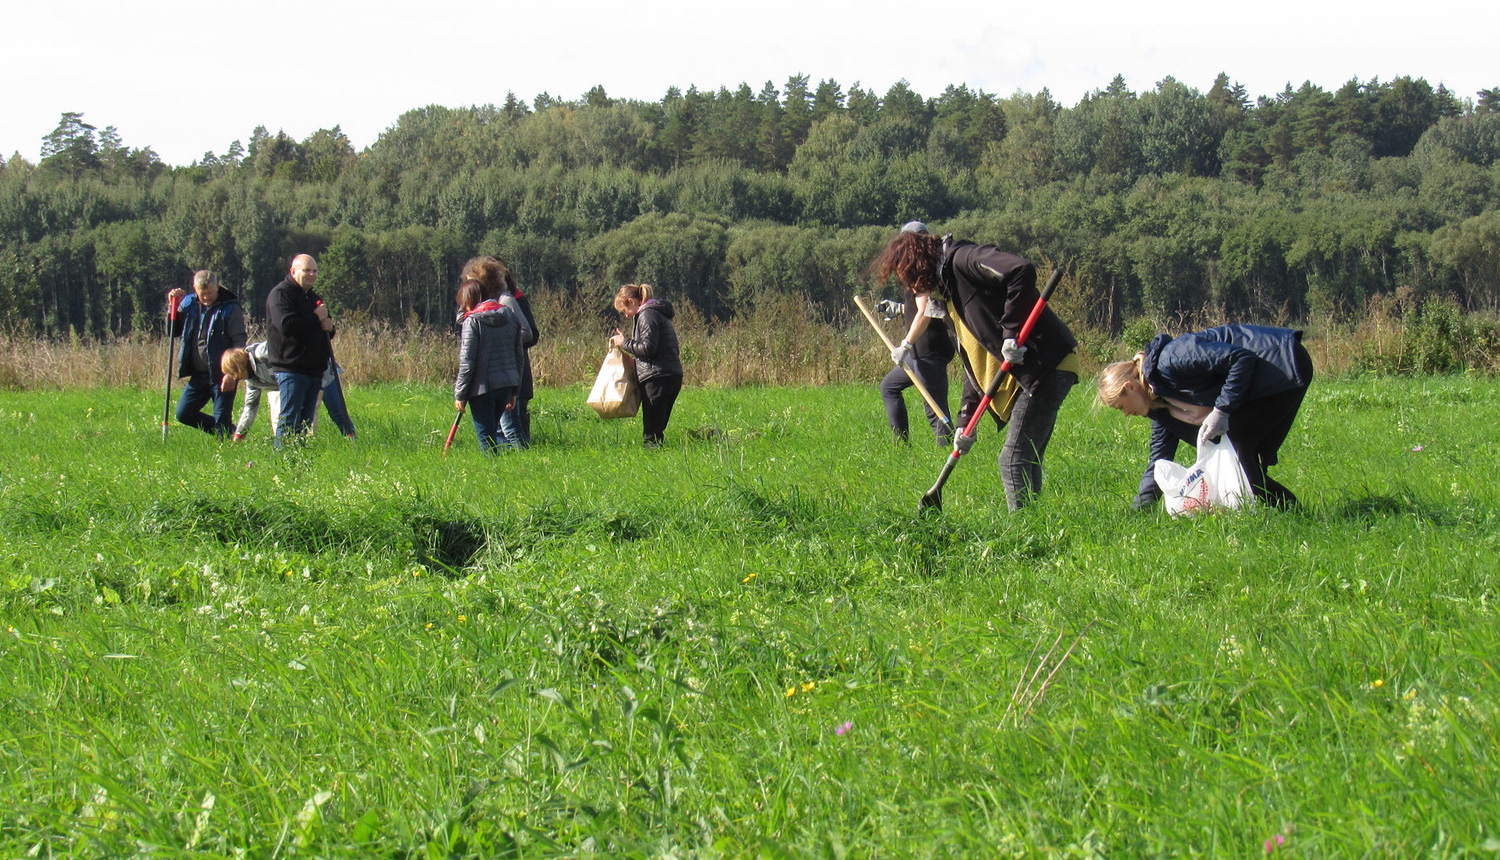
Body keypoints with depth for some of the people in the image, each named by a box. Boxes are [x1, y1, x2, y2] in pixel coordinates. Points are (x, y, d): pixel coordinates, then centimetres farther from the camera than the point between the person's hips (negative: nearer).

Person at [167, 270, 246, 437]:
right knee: (183, 413, 9)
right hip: (198, 375, 6)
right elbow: (173, 331, 17)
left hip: (222, 375, -6)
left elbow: (239, 342, -12)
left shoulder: (231, 308, -9)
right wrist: (174, 307, 2)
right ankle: (225, 432, 23)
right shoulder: (189, 304, 7)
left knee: (222, 420, -6)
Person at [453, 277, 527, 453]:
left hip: (482, 387, -6)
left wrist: (460, 394, -4)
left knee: (486, 438, 2)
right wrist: (514, 391, 19)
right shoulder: (510, 315, 8)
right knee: (493, 429, 20)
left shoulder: (472, 321, -11)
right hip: (507, 384, 6)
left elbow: (467, 362, -13)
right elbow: (519, 356, 12)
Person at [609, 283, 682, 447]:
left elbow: (648, 348, -17)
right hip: (671, 377, 10)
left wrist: (624, 342, -5)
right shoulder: (658, 313, 22)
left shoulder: (647, 315, -8)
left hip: (657, 378, -10)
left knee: (651, 432, -9)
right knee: (656, 429, 11)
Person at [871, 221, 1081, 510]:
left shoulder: (963, 260, -9)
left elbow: (1021, 270, -27)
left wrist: (1012, 331, -24)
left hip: (1047, 364, -10)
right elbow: (975, 361, 22)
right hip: (1026, 374, 10)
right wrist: (966, 419, 15)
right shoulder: (949, 295, 21)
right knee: (1026, 462, 13)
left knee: (1014, 461, -11)